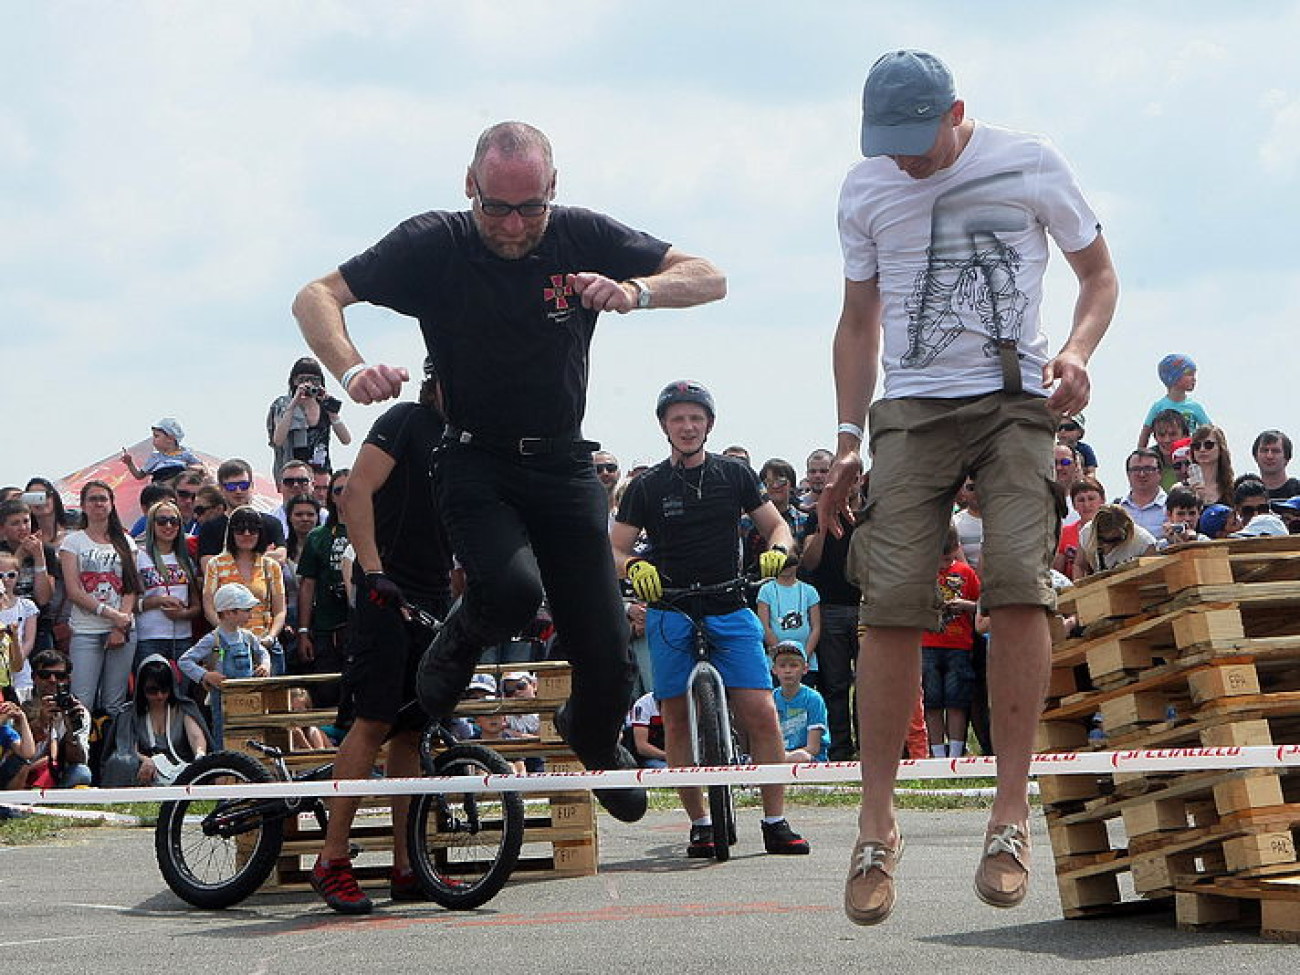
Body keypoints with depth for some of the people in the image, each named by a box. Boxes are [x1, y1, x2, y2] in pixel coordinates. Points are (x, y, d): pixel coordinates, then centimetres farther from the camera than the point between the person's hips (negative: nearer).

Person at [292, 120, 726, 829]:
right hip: (476, 462, -2)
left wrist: (636, 290, -26)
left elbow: (710, 278, -5)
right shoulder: (433, 245, -11)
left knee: (607, 660, -2)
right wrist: (352, 371, -33)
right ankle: (458, 644, 3)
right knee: (512, 587, -33)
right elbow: (315, 298, -12)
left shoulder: (581, 237, -6)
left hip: (564, 465, 2)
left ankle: (593, 736, 35)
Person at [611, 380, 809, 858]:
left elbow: (777, 525, 15)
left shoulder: (734, 475, 8)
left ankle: (776, 823, -7)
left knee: (760, 713, -11)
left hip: (730, 610, 0)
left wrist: (776, 549, -8)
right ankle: (700, 823, 7)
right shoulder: (648, 486, 4)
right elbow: (613, 549, 3)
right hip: (670, 612, 0)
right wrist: (634, 567, -20)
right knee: (677, 720, -2)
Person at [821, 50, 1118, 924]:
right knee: (892, 601, -11)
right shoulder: (866, 190, 10)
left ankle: (1011, 814, -14)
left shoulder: (1029, 164, 2)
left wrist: (1078, 353, -9)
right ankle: (878, 827, -2)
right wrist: (848, 442, 11)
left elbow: (1099, 272, 11)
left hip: (1015, 400, -2)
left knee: (1018, 577, -20)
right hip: (912, 409, 2)